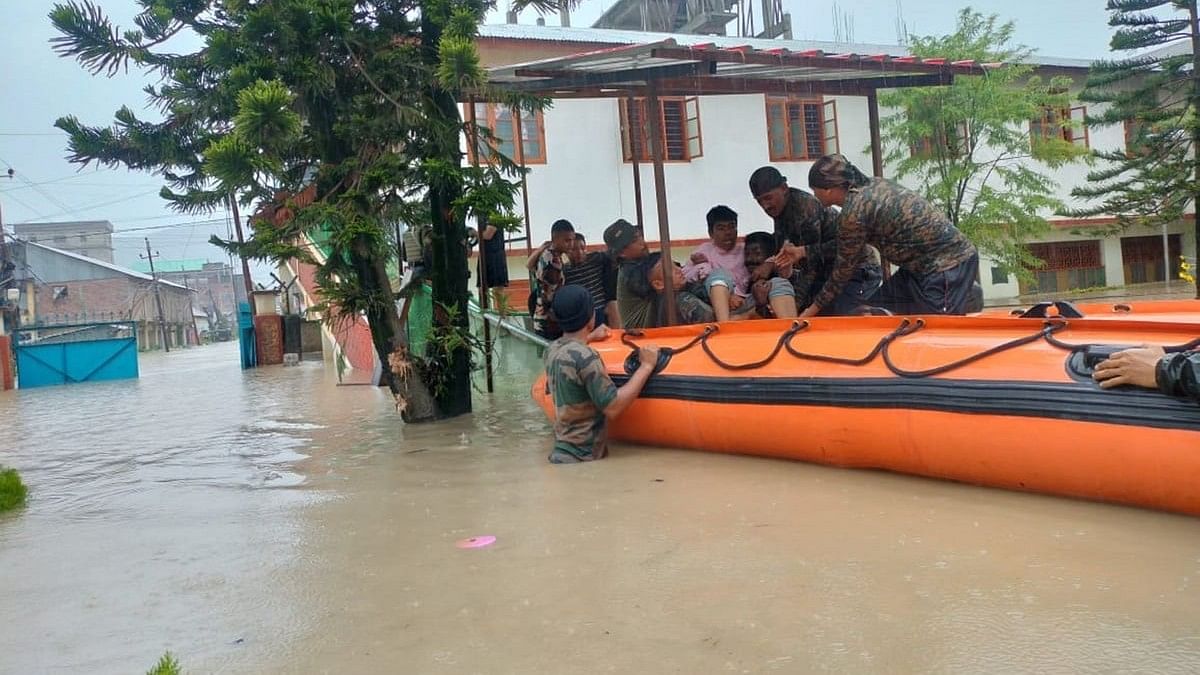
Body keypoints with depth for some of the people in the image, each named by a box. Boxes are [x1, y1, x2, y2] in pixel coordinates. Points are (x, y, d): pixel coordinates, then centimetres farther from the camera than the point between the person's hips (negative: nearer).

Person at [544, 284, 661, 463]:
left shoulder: (552, 349, 4)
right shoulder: (584, 357, -23)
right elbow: (613, 407, -23)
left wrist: (590, 338, 43)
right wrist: (646, 366, -15)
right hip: (582, 460, -9)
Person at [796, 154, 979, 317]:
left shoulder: (853, 212, -19)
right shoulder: (872, 185, 7)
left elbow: (846, 267, -8)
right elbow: (847, 246, 18)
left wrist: (814, 308, 3)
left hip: (946, 267, -10)